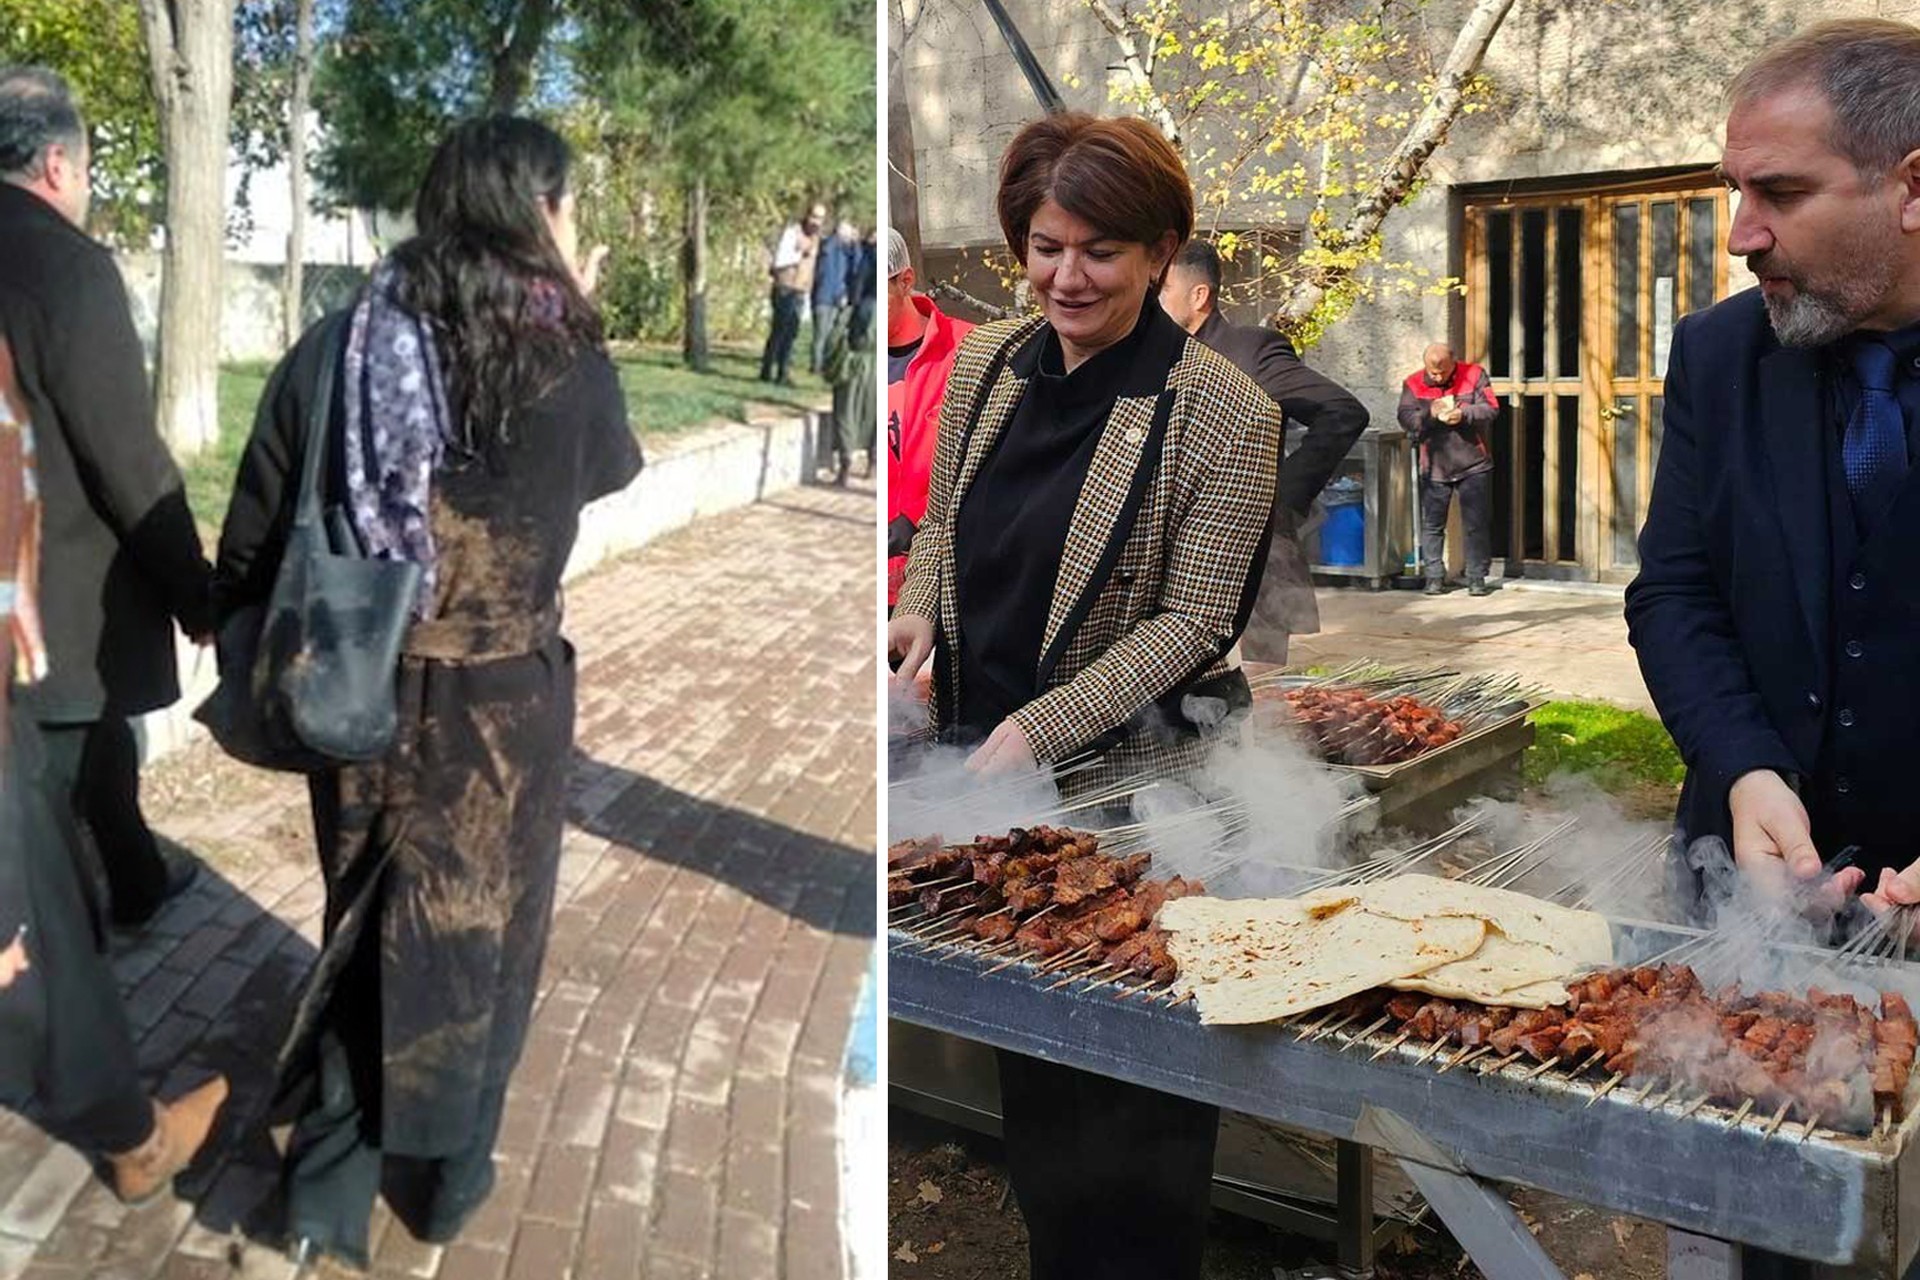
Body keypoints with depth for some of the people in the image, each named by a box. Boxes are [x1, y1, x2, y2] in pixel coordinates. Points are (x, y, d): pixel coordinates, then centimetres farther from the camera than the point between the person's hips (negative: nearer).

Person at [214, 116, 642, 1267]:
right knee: (479, 933, 17)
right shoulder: (567, 366, -15)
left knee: (366, 930, 21)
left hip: (361, 698, 3)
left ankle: (329, 1191, 30)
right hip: (503, 708, -3)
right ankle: (448, 1180, 34)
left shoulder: (334, 346, -6)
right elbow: (616, 473, 8)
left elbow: (251, 543, -2)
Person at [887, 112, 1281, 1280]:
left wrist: (1038, 727, -22)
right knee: (1030, 1051, 20)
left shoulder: (1222, 411, -14)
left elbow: (1191, 621, -15)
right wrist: (921, 612, -6)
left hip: (1131, 781, -5)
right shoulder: (986, 364, 2)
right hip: (987, 761, 5)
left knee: (1140, 1083, 9)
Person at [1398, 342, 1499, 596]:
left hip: (1473, 464, -1)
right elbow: (1406, 419, -8)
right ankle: (1434, 577, 15)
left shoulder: (1474, 375, -3)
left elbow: (1491, 409, -8)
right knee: (1432, 524, 5)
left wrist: (1464, 414, -25)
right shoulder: (1413, 384, -1)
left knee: (1477, 525, 3)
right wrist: (1429, 415, -27)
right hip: (1434, 467, 1)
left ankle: (1477, 577, 12)